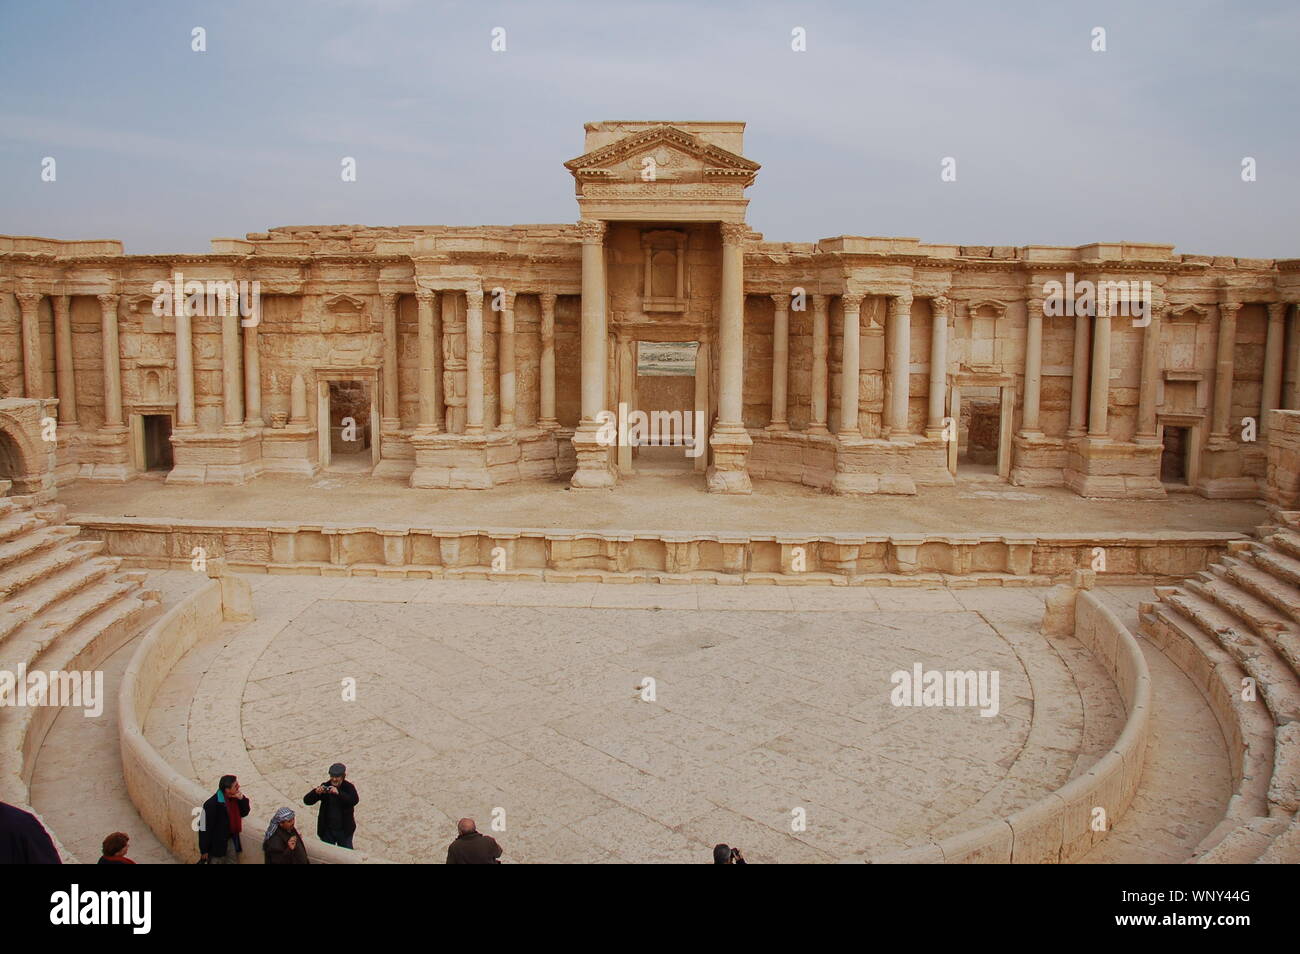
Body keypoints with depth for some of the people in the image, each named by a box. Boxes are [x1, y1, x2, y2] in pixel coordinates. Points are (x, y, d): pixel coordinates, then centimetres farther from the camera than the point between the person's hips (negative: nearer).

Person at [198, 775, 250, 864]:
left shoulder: (234, 799, -6)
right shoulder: (212, 804, -27)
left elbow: (244, 813, 5)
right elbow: (204, 828, -21)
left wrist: (242, 799, -14)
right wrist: (204, 850, -15)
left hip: (231, 840, 7)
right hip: (216, 844, -7)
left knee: (233, 862, 17)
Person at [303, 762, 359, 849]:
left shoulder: (349, 787, -10)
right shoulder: (325, 786, -6)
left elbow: (355, 800, -28)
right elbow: (307, 801, -9)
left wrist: (338, 793, -41)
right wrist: (316, 792, -31)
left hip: (344, 831, -1)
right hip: (327, 830, 2)